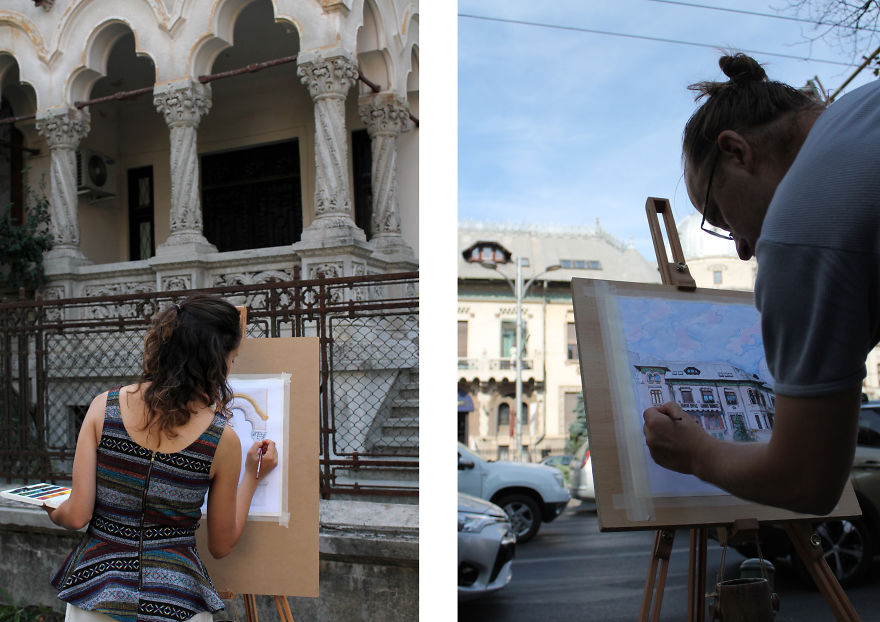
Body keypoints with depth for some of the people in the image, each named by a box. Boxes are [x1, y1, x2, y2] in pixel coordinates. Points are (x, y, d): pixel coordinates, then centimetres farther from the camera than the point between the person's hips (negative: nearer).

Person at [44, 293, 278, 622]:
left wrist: (54, 513, 15)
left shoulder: (104, 407, -10)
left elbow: (77, 516, -7)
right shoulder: (223, 440, -13)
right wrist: (253, 476, 9)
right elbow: (221, 544, -1)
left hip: (95, 594, 2)